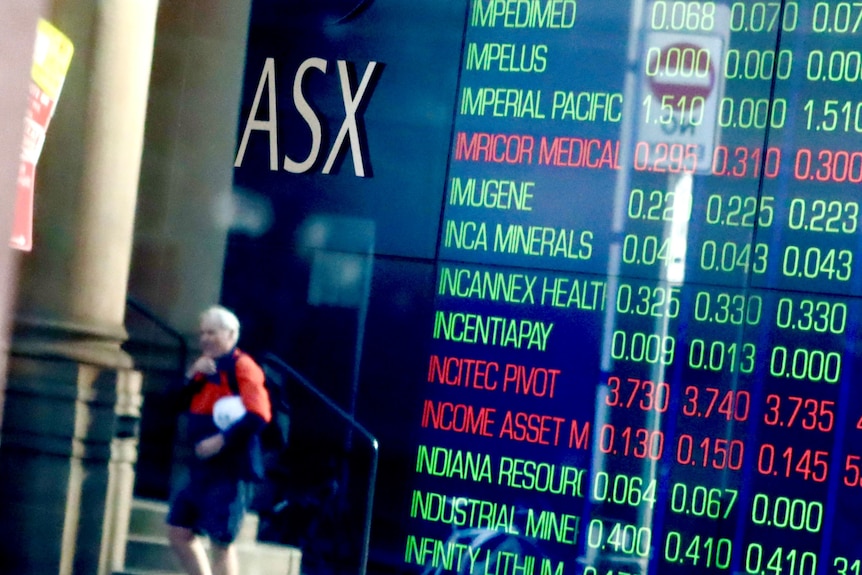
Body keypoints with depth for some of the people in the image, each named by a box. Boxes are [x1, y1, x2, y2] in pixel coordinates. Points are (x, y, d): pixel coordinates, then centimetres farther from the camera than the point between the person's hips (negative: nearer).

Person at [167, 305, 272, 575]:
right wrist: (191, 377, -4)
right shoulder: (205, 367, 16)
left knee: (221, 541, -7)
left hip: (231, 470, -9)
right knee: (179, 531, 11)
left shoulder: (242, 366, -10)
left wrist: (223, 440, -26)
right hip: (202, 469, 9)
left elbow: (258, 416, -21)